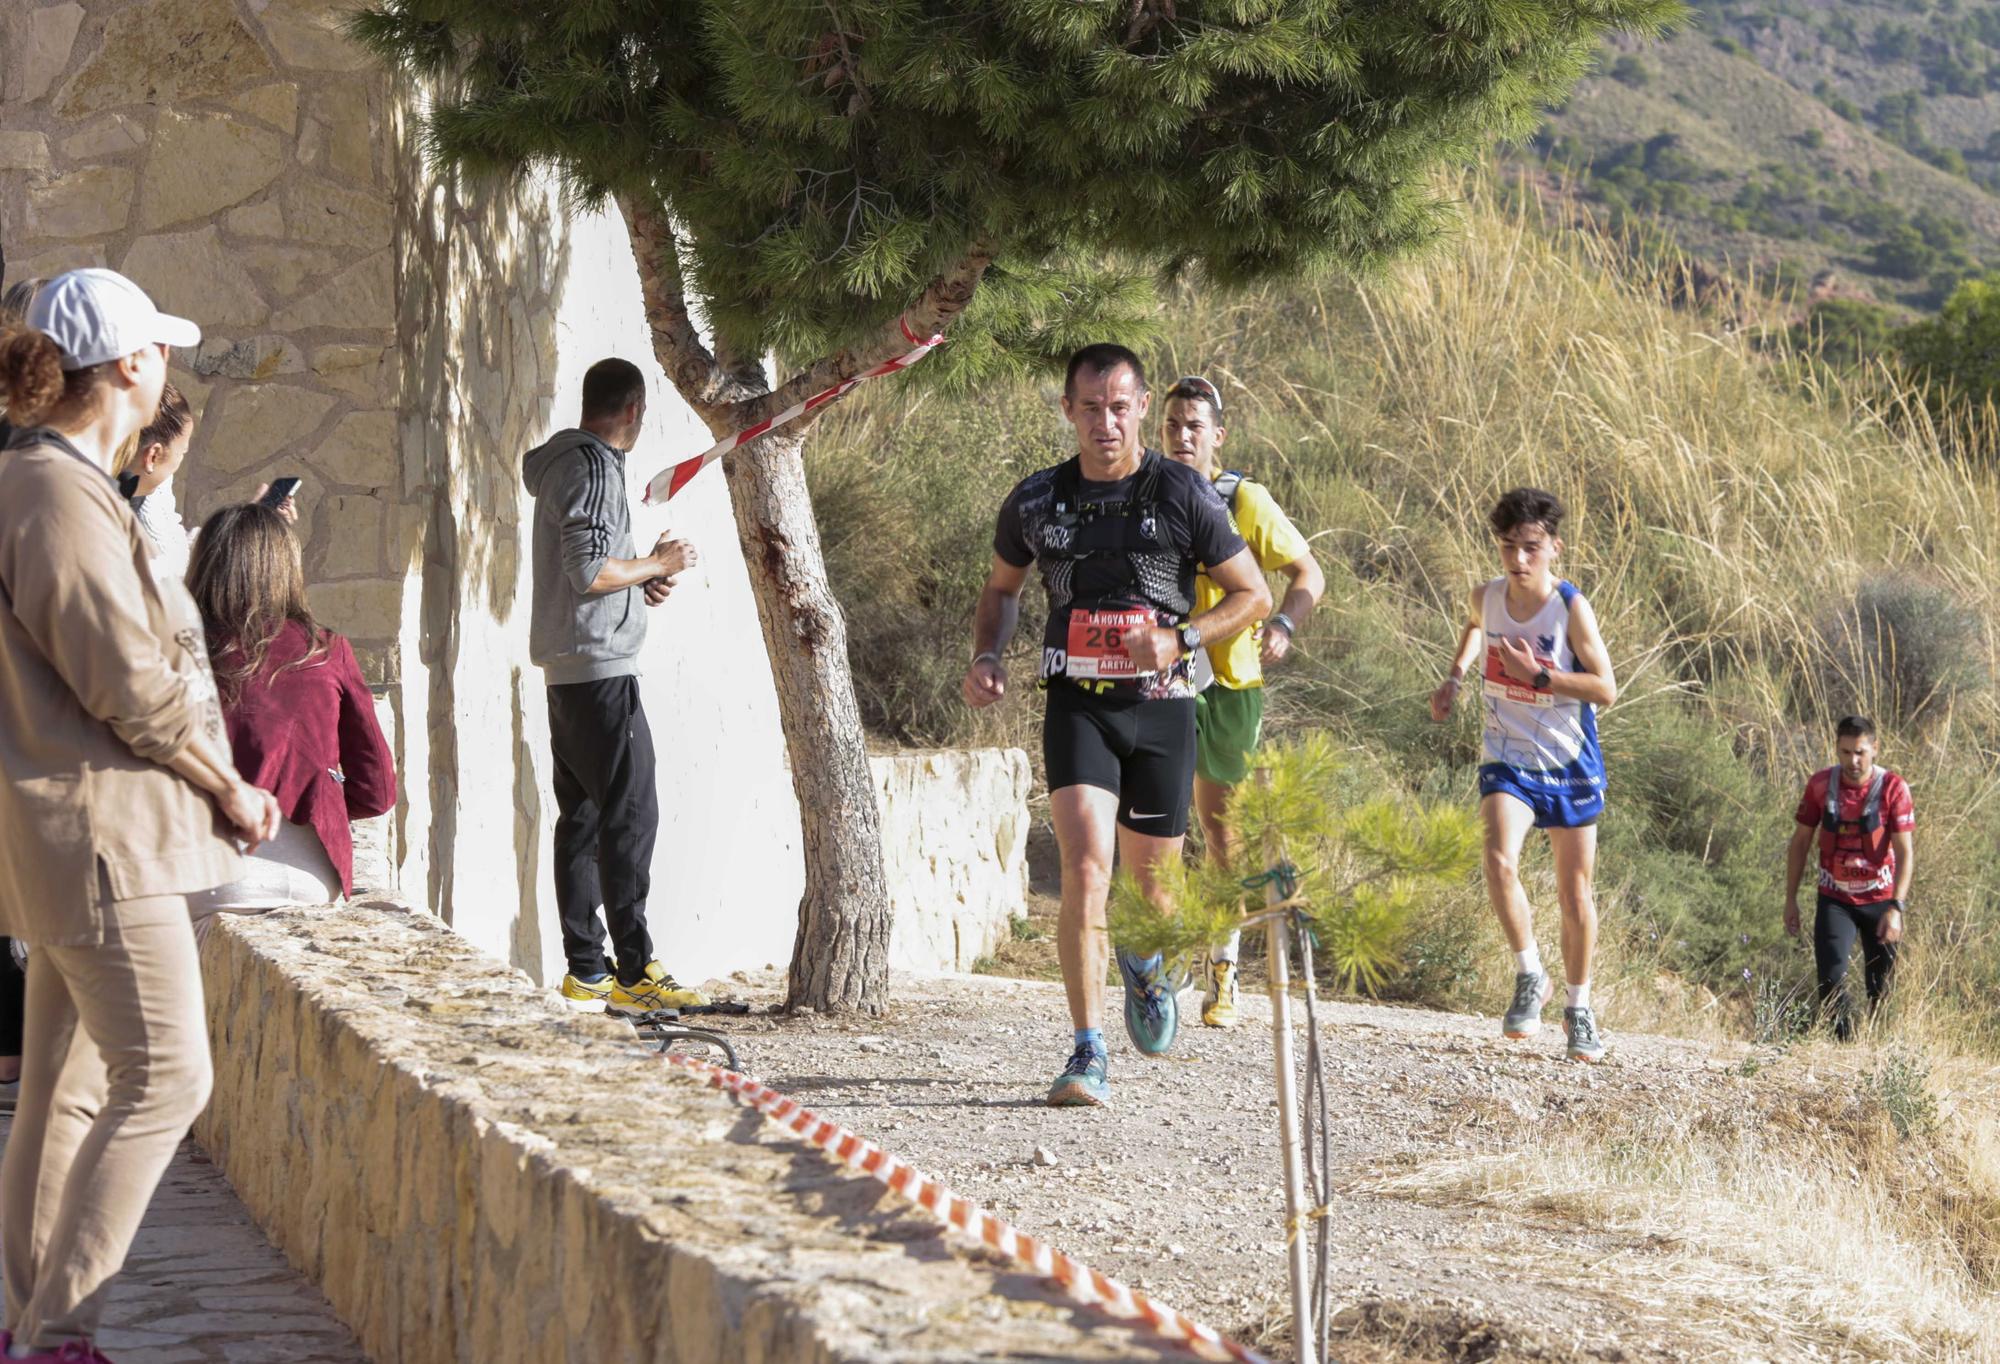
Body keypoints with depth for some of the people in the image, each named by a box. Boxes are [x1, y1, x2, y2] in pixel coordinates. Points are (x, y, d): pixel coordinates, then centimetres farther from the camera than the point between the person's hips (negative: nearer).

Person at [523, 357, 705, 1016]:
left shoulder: (567, 460, 18)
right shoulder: (593, 467, -13)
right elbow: (591, 570, -21)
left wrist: (642, 581, 13)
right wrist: (657, 563, -7)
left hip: (567, 668, 10)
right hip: (599, 665, -10)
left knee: (583, 815, 10)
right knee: (630, 814, -9)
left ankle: (585, 968, 12)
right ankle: (635, 971, -9)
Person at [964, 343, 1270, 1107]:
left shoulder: (1182, 493, -3)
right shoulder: (1036, 501, 4)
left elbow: (1253, 594, 2)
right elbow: (1002, 587, 21)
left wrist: (1180, 639, -14)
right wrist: (986, 656, 2)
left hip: (1161, 706, 0)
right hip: (1078, 702, 0)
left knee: (1150, 882, 10)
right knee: (1085, 867, -18)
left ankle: (1144, 964, 48)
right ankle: (1089, 1055, -17)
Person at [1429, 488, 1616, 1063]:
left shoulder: (1570, 608, -16)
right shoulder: (1487, 596, -4)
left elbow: (1606, 689, -17)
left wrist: (1536, 675, -24)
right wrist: (1455, 675, 9)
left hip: (1570, 766, -2)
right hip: (1509, 762, 2)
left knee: (1575, 892, 9)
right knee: (1499, 861, -25)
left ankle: (1579, 1007, 28)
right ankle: (1530, 976, -5)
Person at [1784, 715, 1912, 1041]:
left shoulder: (1893, 788, -14)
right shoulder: (1820, 785, -6)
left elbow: (1905, 852, -16)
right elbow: (1800, 843, 4)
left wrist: (1896, 907, -26)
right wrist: (1790, 900, 3)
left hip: (1880, 900, -1)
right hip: (1835, 900, 1)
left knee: (1881, 986, 7)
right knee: (1831, 978, -13)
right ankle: (1843, 1043, -2)